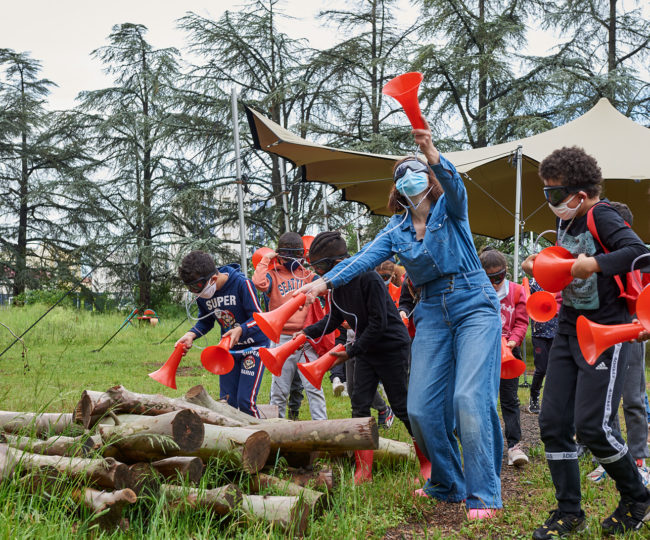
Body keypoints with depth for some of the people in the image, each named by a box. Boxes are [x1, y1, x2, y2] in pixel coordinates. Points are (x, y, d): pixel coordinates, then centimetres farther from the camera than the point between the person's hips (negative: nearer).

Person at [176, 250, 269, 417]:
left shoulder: (241, 283, -24)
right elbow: (205, 321, 10)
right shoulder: (202, 294, -7)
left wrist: (240, 330, -40)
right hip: (228, 348, 6)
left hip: (254, 345, -6)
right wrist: (191, 334, -10)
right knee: (227, 401, 6)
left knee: (245, 401, -13)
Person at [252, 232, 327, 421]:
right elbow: (259, 283, -17)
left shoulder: (308, 275, 13)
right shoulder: (273, 275, 4)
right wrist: (265, 260, -5)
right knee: (279, 389, 5)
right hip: (283, 339, -2)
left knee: (314, 387, -2)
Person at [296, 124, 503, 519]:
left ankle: (483, 494, -10)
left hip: (475, 306, -5)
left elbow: (453, 184, -22)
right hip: (433, 314, 5)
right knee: (422, 407, -3)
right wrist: (325, 281, -19)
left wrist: (431, 152, -42)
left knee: (470, 397, -18)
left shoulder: (450, 209, 1)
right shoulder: (397, 231, 11)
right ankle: (448, 486, 17)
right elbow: (364, 259, -3)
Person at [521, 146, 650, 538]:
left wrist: (594, 264, -35)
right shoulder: (566, 222, 12)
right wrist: (540, 266, 9)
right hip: (569, 329, 9)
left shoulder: (602, 216, -13)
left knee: (592, 425, -12)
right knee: (553, 422, 3)